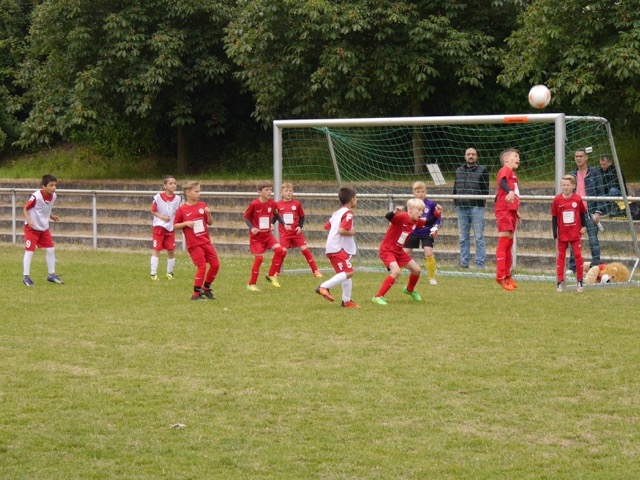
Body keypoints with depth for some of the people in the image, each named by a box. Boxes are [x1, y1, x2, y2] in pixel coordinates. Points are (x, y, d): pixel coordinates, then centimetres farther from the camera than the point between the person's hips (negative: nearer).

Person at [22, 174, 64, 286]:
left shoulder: (54, 196, -4)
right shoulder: (36, 196, -25)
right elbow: (25, 209, -17)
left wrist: (52, 217, -4)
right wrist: (29, 221, -32)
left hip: (44, 228, 7)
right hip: (32, 228, -7)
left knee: (50, 250, 7)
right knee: (29, 251, -6)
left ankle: (51, 275, 20)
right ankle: (26, 277, 2)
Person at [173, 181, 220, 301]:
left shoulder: (202, 206, 6)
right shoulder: (182, 210, -6)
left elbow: (210, 222, 11)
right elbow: (175, 226, 0)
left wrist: (209, 214, -9)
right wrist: (185, 223, -17)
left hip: (205, 241, 5)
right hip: (194, 244, -5)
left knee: (215, 264, 4)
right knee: (202, 266, -12)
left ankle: (206, 288, 22)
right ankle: (196, 293, -1)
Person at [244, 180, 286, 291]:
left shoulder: (272, 203, -3)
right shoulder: (254, 204, -16)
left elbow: (276, 214, 15)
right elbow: (246, 217, -6)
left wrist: (284, 224, 5)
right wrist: (251, 228, -21)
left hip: (268, 235, 5)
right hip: (256, 236, -4)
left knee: (280, 250, -15)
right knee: (259, 258, -10)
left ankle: (271, 275, 2)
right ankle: (251, 284, 6)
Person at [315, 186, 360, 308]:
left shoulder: (337, 213, 18)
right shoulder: (348, 213, -11)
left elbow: (327, 227, 24)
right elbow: (342, 230, -22)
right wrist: (352, 233, -5)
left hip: (332, 247, 10)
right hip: (339, 249, -10)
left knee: (346, 273, 14)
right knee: (348, 272, -17)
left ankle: (346, 300, 16)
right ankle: (324, 287, -23)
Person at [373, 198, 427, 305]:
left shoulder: (416, 222, 0)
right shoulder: (402, 217, -24)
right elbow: (388, 217, -41)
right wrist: (395, 212, -63)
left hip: (399, 251, 9)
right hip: (387, 250, -9)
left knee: (416, 269, 12)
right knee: (396, 271, -28)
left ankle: (410, 290, 43)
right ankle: (378, 297, -20)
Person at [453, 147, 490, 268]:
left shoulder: (482, 171, 4)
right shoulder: (459, 171, 18)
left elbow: (485, 190, 0)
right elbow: (455, 188, 20)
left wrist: (481, 202, -10)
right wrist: (456, 202, 8)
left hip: (476, 207, -5)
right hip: (461, 207, 5)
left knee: (479, 237, -4)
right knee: (463, 237, 8)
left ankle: (480, 263, -3)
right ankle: (464, 262, 14)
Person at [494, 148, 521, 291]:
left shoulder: (512, 173, 21)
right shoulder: (505, 170, -6)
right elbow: (502, 182, -29)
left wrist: (516, 211, 32)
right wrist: (510, 191, -47)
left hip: (511, 211, 10)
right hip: (503, 210, -10)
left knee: (509, 244, 14)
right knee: (503, 242, -11)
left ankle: (507, 275, 22)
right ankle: (500, 276, -13)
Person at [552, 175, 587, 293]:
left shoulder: (577, 199, -6)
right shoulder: (557, 200, -6)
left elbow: (583, 213, 10)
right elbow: (554, 218, -2)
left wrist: (584, 226, 1)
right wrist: (555, 235, -4)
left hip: (575, 233, 0)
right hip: (562, 234, 0)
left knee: (578, 255, -1)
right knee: (560, 256, 4)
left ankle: (580, 281, 9)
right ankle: (560, 282, 11)